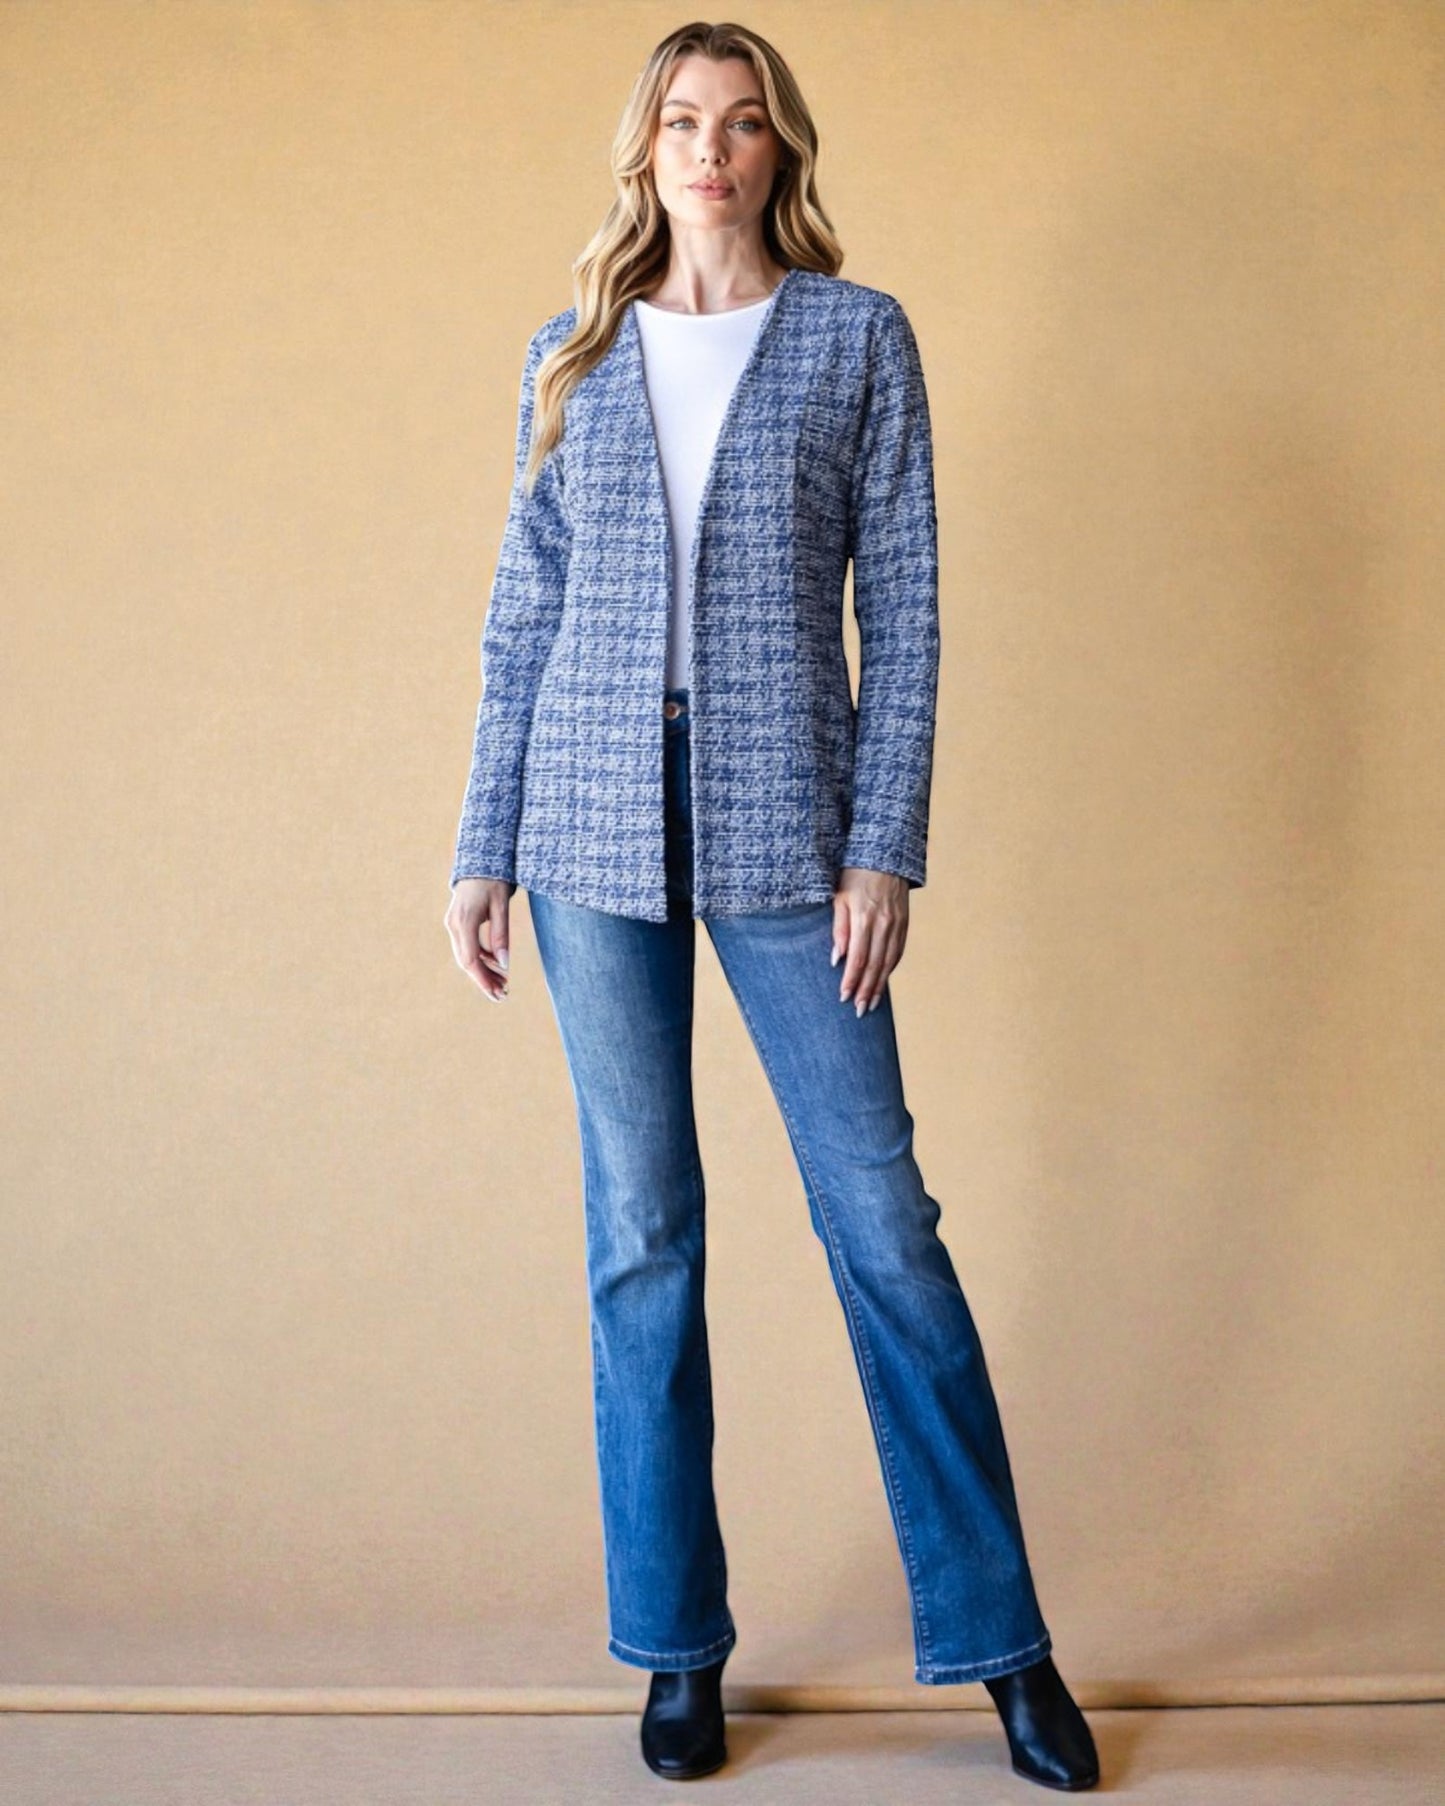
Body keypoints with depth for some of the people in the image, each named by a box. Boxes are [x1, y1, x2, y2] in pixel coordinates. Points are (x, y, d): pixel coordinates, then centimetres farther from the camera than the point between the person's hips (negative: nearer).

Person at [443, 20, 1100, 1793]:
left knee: (881, 1213, -1)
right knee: (641, 1230, 6)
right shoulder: (572, 354, 12)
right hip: (598, 820, 2)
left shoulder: (859, 337, 6)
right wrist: (482, 852, 6)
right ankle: (678, 1643, 19)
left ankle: (999, 1639, 13)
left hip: (782, 820, -2)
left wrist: (883, 848, -7)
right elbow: (523, 615, 11)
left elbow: (901, 603, 1)